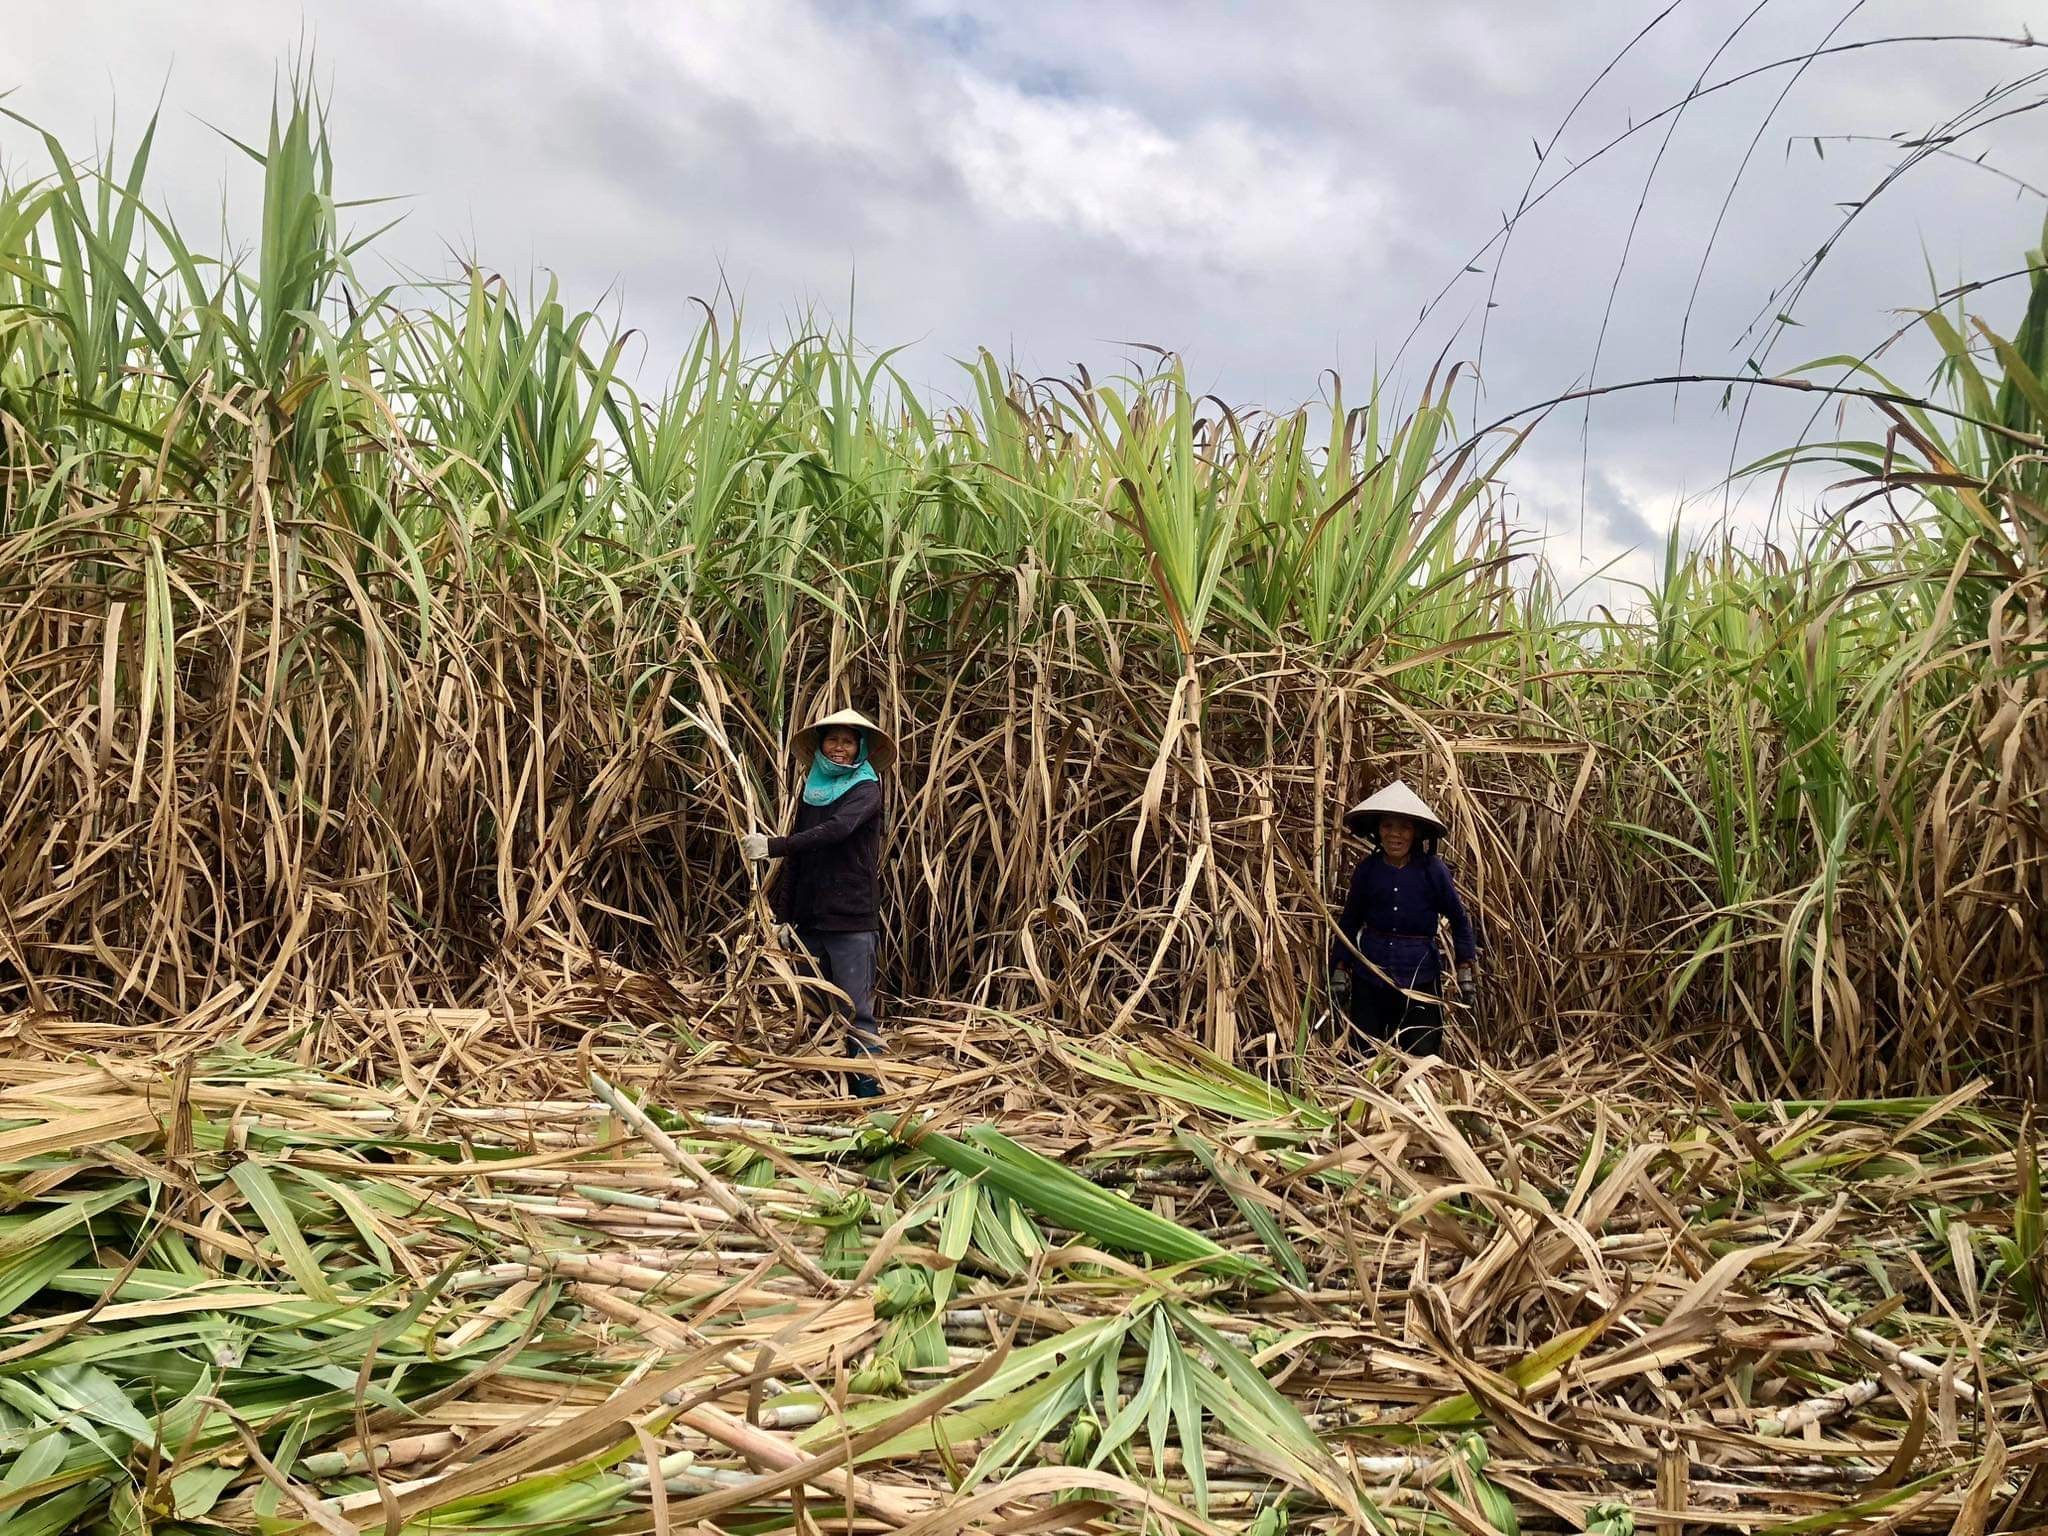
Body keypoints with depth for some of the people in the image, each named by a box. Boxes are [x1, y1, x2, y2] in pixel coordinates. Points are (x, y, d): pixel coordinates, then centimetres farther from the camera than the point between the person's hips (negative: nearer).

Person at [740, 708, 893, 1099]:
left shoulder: (865, 789, -2)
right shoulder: (811, 790, 15)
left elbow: (836, 829, -21)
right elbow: (796, 856, 16)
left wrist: (773, 846, -23)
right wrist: (784, 915, 11)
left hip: (852, 919, -6)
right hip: (810, 919, 6)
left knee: (856, 1010, -10)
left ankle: (871, 1090, -8)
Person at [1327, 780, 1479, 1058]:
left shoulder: (1432, 869, -9)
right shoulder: (1367, 869, -3)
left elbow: (1459, 919, 2)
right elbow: (1349, 921, 9)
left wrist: (1465, 968, 0)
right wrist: (1339, 969, 6)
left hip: (1420, 976, -2)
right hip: (1369, 975, 2)